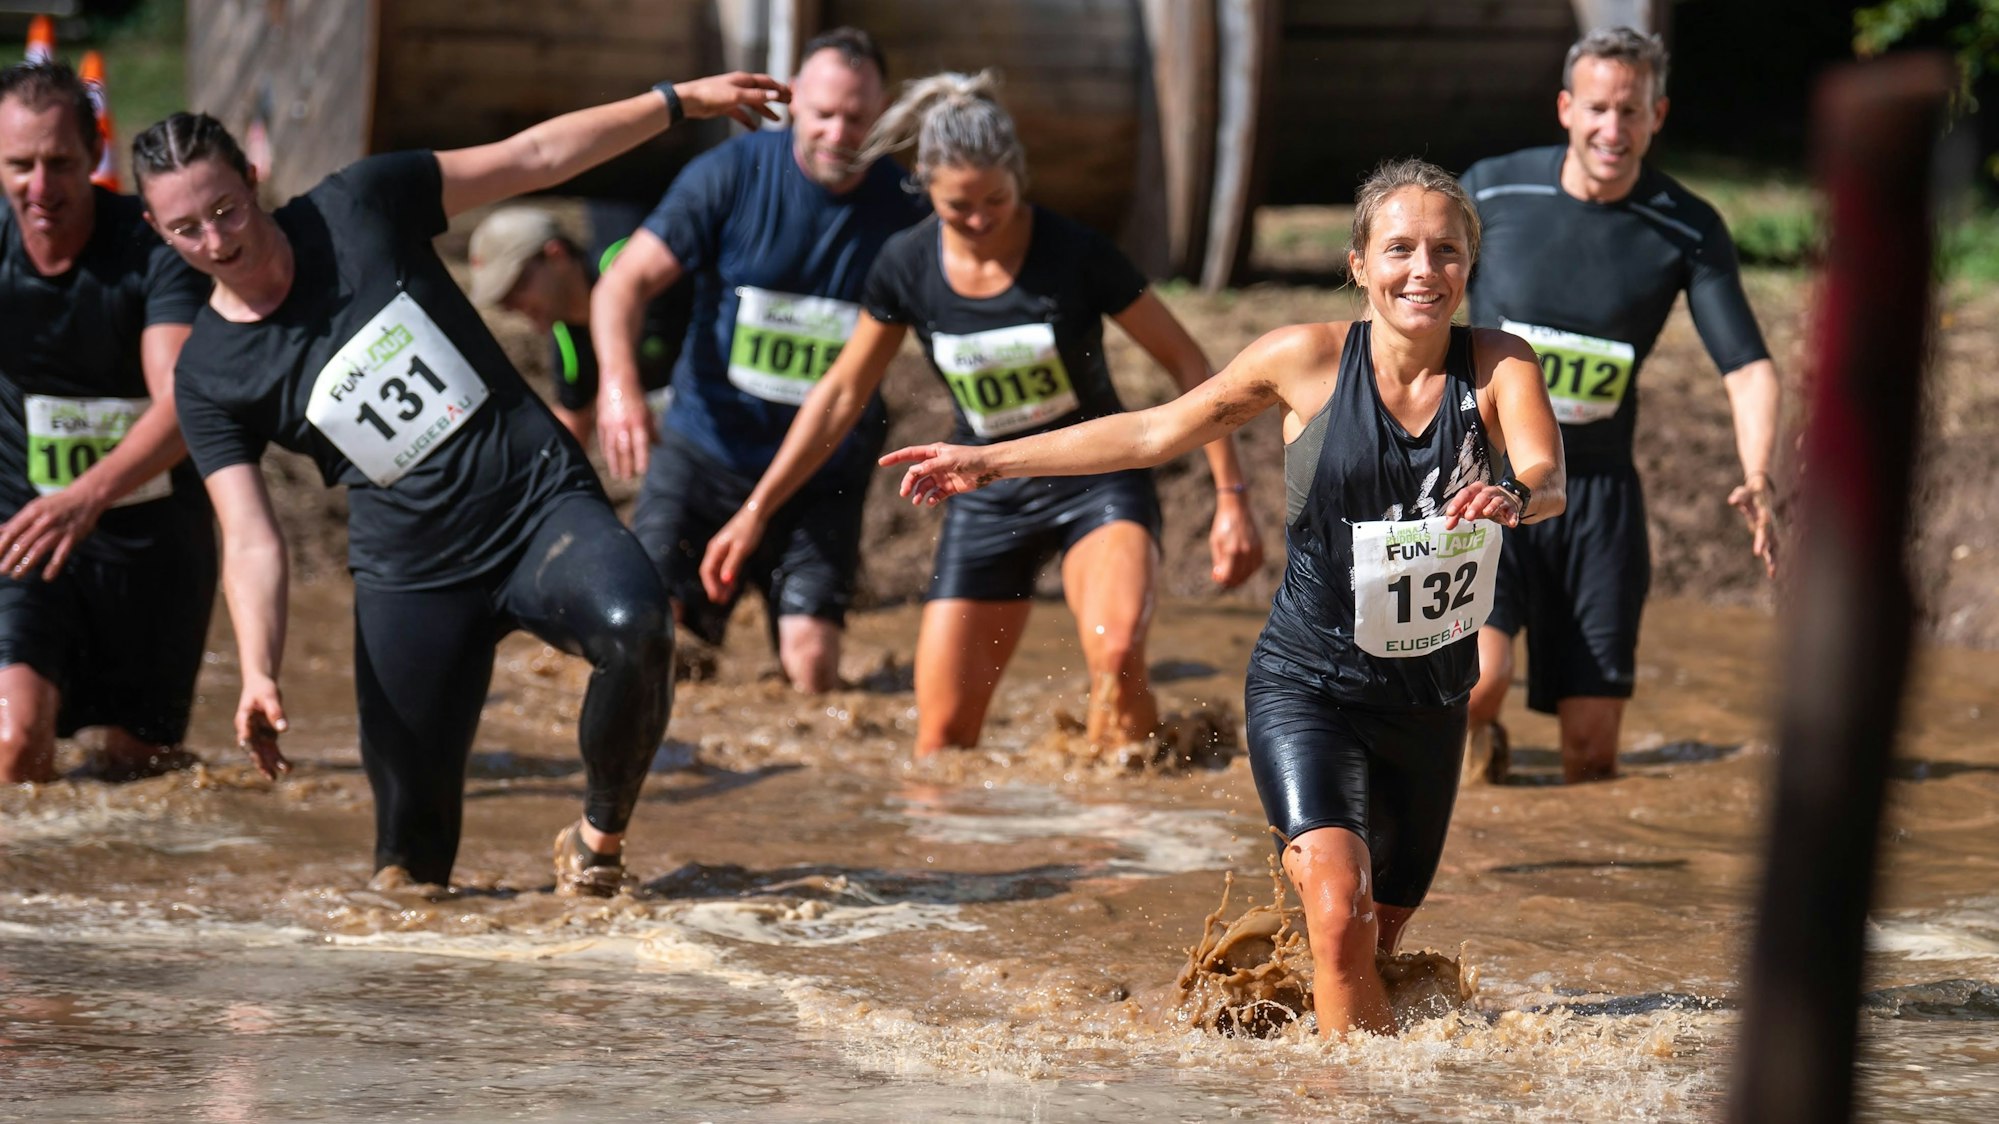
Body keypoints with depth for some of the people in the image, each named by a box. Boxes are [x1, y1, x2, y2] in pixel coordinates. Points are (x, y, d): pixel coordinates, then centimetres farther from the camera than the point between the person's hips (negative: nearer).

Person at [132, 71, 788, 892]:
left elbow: (534, 156, 4)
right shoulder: (209, 378, -3)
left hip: (542, 500, 0)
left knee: (634, 625, -33)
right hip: (411, 571, 1)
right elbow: (251, 540, -10)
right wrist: (258, 673, -26)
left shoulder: (358, 207, -2)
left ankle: (599, 837, -9)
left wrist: (679, 101, 0)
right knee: (409, 857, -5)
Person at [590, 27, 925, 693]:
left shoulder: (904, 211, -3)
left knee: (812, 662, -13)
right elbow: (626, 281, -9)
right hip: (704, 455, 0)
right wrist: (618, 381, -29)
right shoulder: (731, 176, -6)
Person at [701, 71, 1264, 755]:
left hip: (1098, 479, -3)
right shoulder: (907, 267, -9)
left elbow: (1186, 363, -9)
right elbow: (843, 393, 5)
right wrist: (756, 511, 5)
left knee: (1115, 653, -33)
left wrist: (1231, 496, -12)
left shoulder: (1075, 255, -19)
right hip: (987, 496, 3)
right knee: (942, 739, -3)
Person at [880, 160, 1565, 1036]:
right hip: (1308, 686, -2)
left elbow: (1548, 479, -24)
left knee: (1377, 946, 14)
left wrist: (1512, 497, -49)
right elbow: (1156, 433, 3)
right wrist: (990, 462, 4)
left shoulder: (1498, 367, -7)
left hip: (1430, 699, 2)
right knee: (1338, 915, -23)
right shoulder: (1310, 359, -7)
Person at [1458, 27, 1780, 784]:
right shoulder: (1492, 191, -5)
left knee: (1591, 746, -3)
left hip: (1599, 494, 1)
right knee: (1478, 678, -24)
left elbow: (1747, 366, -5)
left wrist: (1759, 481, -22)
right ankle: (1475, 738, 10)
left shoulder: (1688, 232, -4)